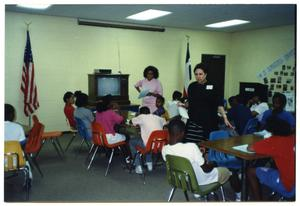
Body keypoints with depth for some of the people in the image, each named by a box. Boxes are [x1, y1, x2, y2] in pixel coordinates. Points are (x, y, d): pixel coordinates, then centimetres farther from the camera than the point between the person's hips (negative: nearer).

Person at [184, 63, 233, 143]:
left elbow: (219, 104, -3)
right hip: (194, 121, 2)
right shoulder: (192, 86, 8)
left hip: (209, 122, -2)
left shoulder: (212, 87, -2)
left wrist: (225, 118, -12)